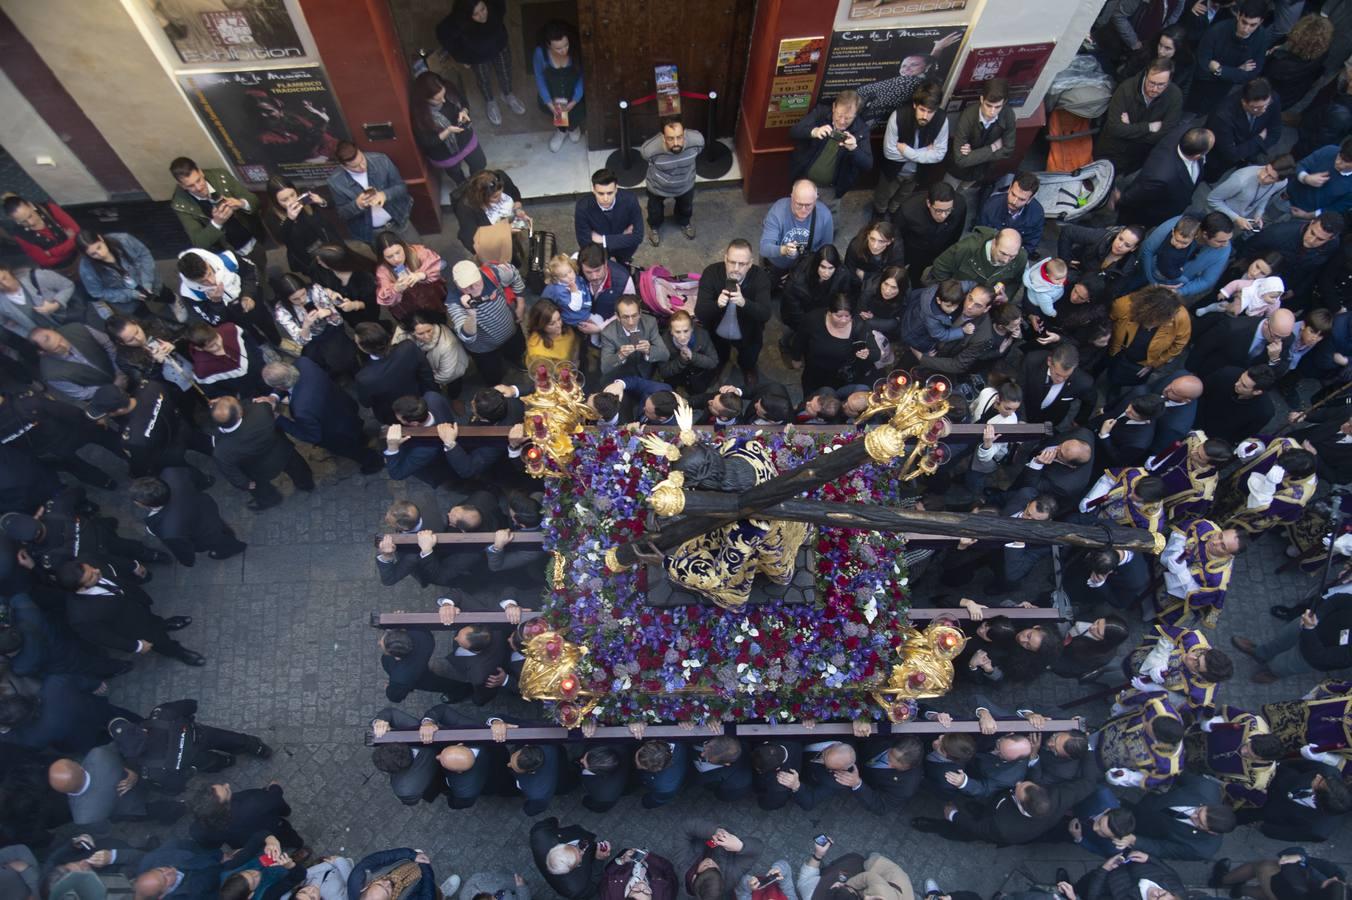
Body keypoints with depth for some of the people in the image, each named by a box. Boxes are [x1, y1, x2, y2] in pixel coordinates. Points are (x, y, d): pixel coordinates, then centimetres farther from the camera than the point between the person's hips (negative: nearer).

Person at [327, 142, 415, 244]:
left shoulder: (380, 160, -16)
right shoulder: (335, 181, -16)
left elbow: (401, 187, -8)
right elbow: (342, 213, -8)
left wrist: (385, 194, -31)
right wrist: (357, 205, -31)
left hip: (399, 223, 1)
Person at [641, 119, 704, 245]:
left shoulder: (697, 139, -36)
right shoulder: (650, 149, -41)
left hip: (686, 185, 2)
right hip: (658, 186, -2)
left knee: (686, 207, 33)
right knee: (655, 210, 30)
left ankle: (683, 223, 68)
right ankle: (654, 227, 65)